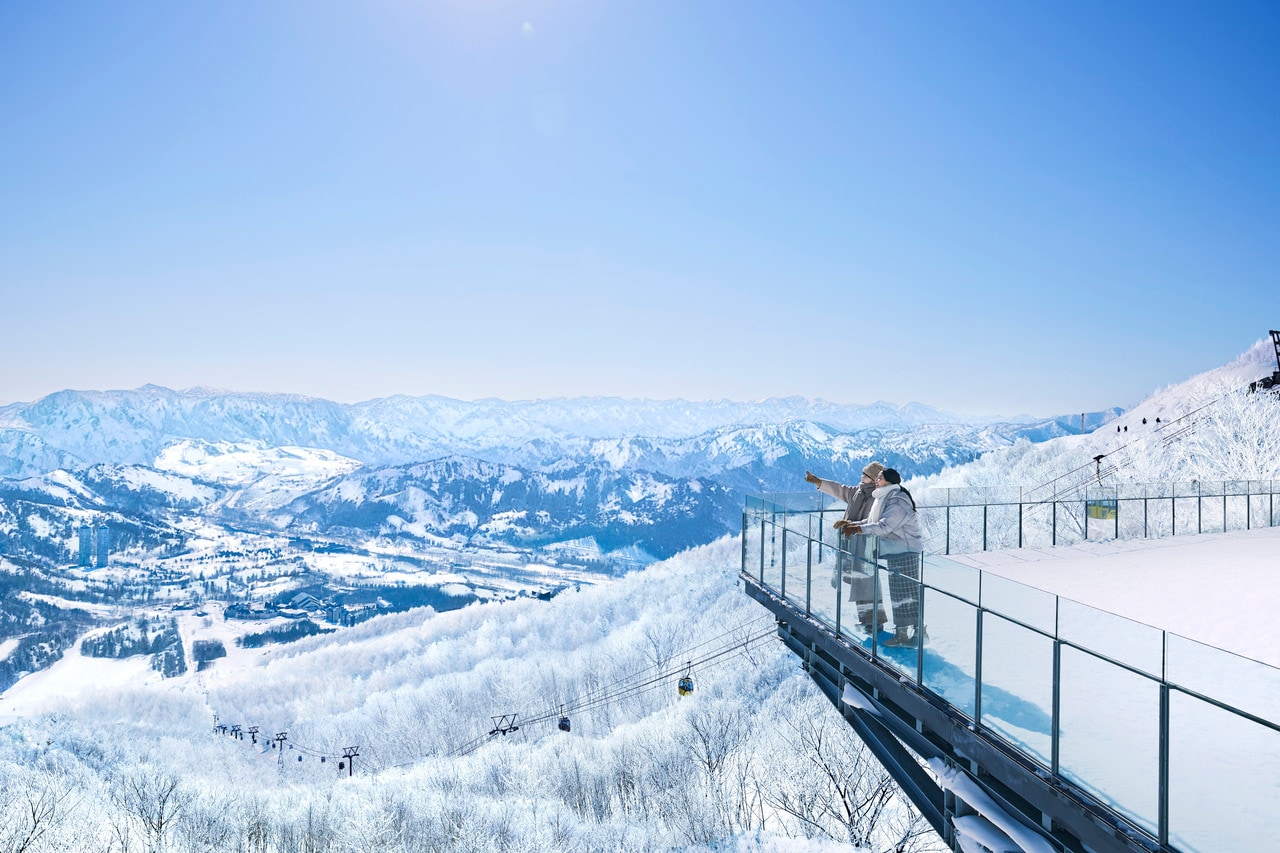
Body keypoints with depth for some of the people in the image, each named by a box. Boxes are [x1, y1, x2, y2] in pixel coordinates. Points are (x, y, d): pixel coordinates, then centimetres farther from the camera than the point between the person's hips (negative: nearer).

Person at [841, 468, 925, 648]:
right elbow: (872, 520, 16)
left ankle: (919, 631, 3)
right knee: (897, 592, 12)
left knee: (908, 591, -5)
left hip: (906, 552, -10)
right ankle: (901, 632, 19)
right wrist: (854, 524, 2)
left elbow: (885, 525, -26)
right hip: (895, 552, 10)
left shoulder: (898, 501, -19)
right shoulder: (884, 498, 12)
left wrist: (860, 529, -22)